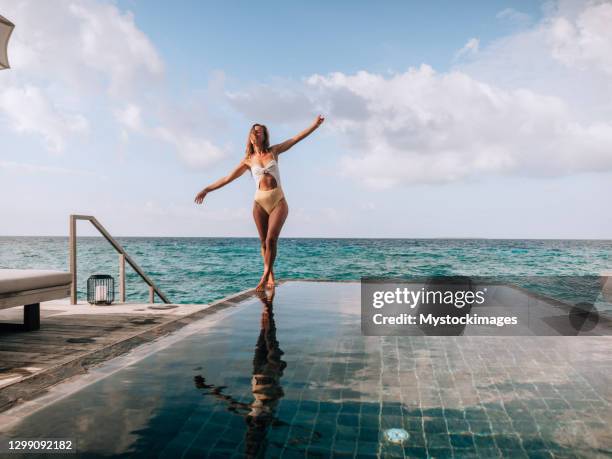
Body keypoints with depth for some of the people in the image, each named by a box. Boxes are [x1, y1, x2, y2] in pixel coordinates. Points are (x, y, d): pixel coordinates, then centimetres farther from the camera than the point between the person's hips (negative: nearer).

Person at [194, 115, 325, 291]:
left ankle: (265, 277, -4)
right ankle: (270, 277, 16)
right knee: (264, 242, 3)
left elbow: (296, 138, 6)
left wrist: (314, 124, -1)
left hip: (279, 201, -1)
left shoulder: (274, 151, 9)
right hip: (260, 202, 1)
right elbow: (227, 178, 13)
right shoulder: (248, 160, 10)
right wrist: (207, 189, 13)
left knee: (271, 239, -14)